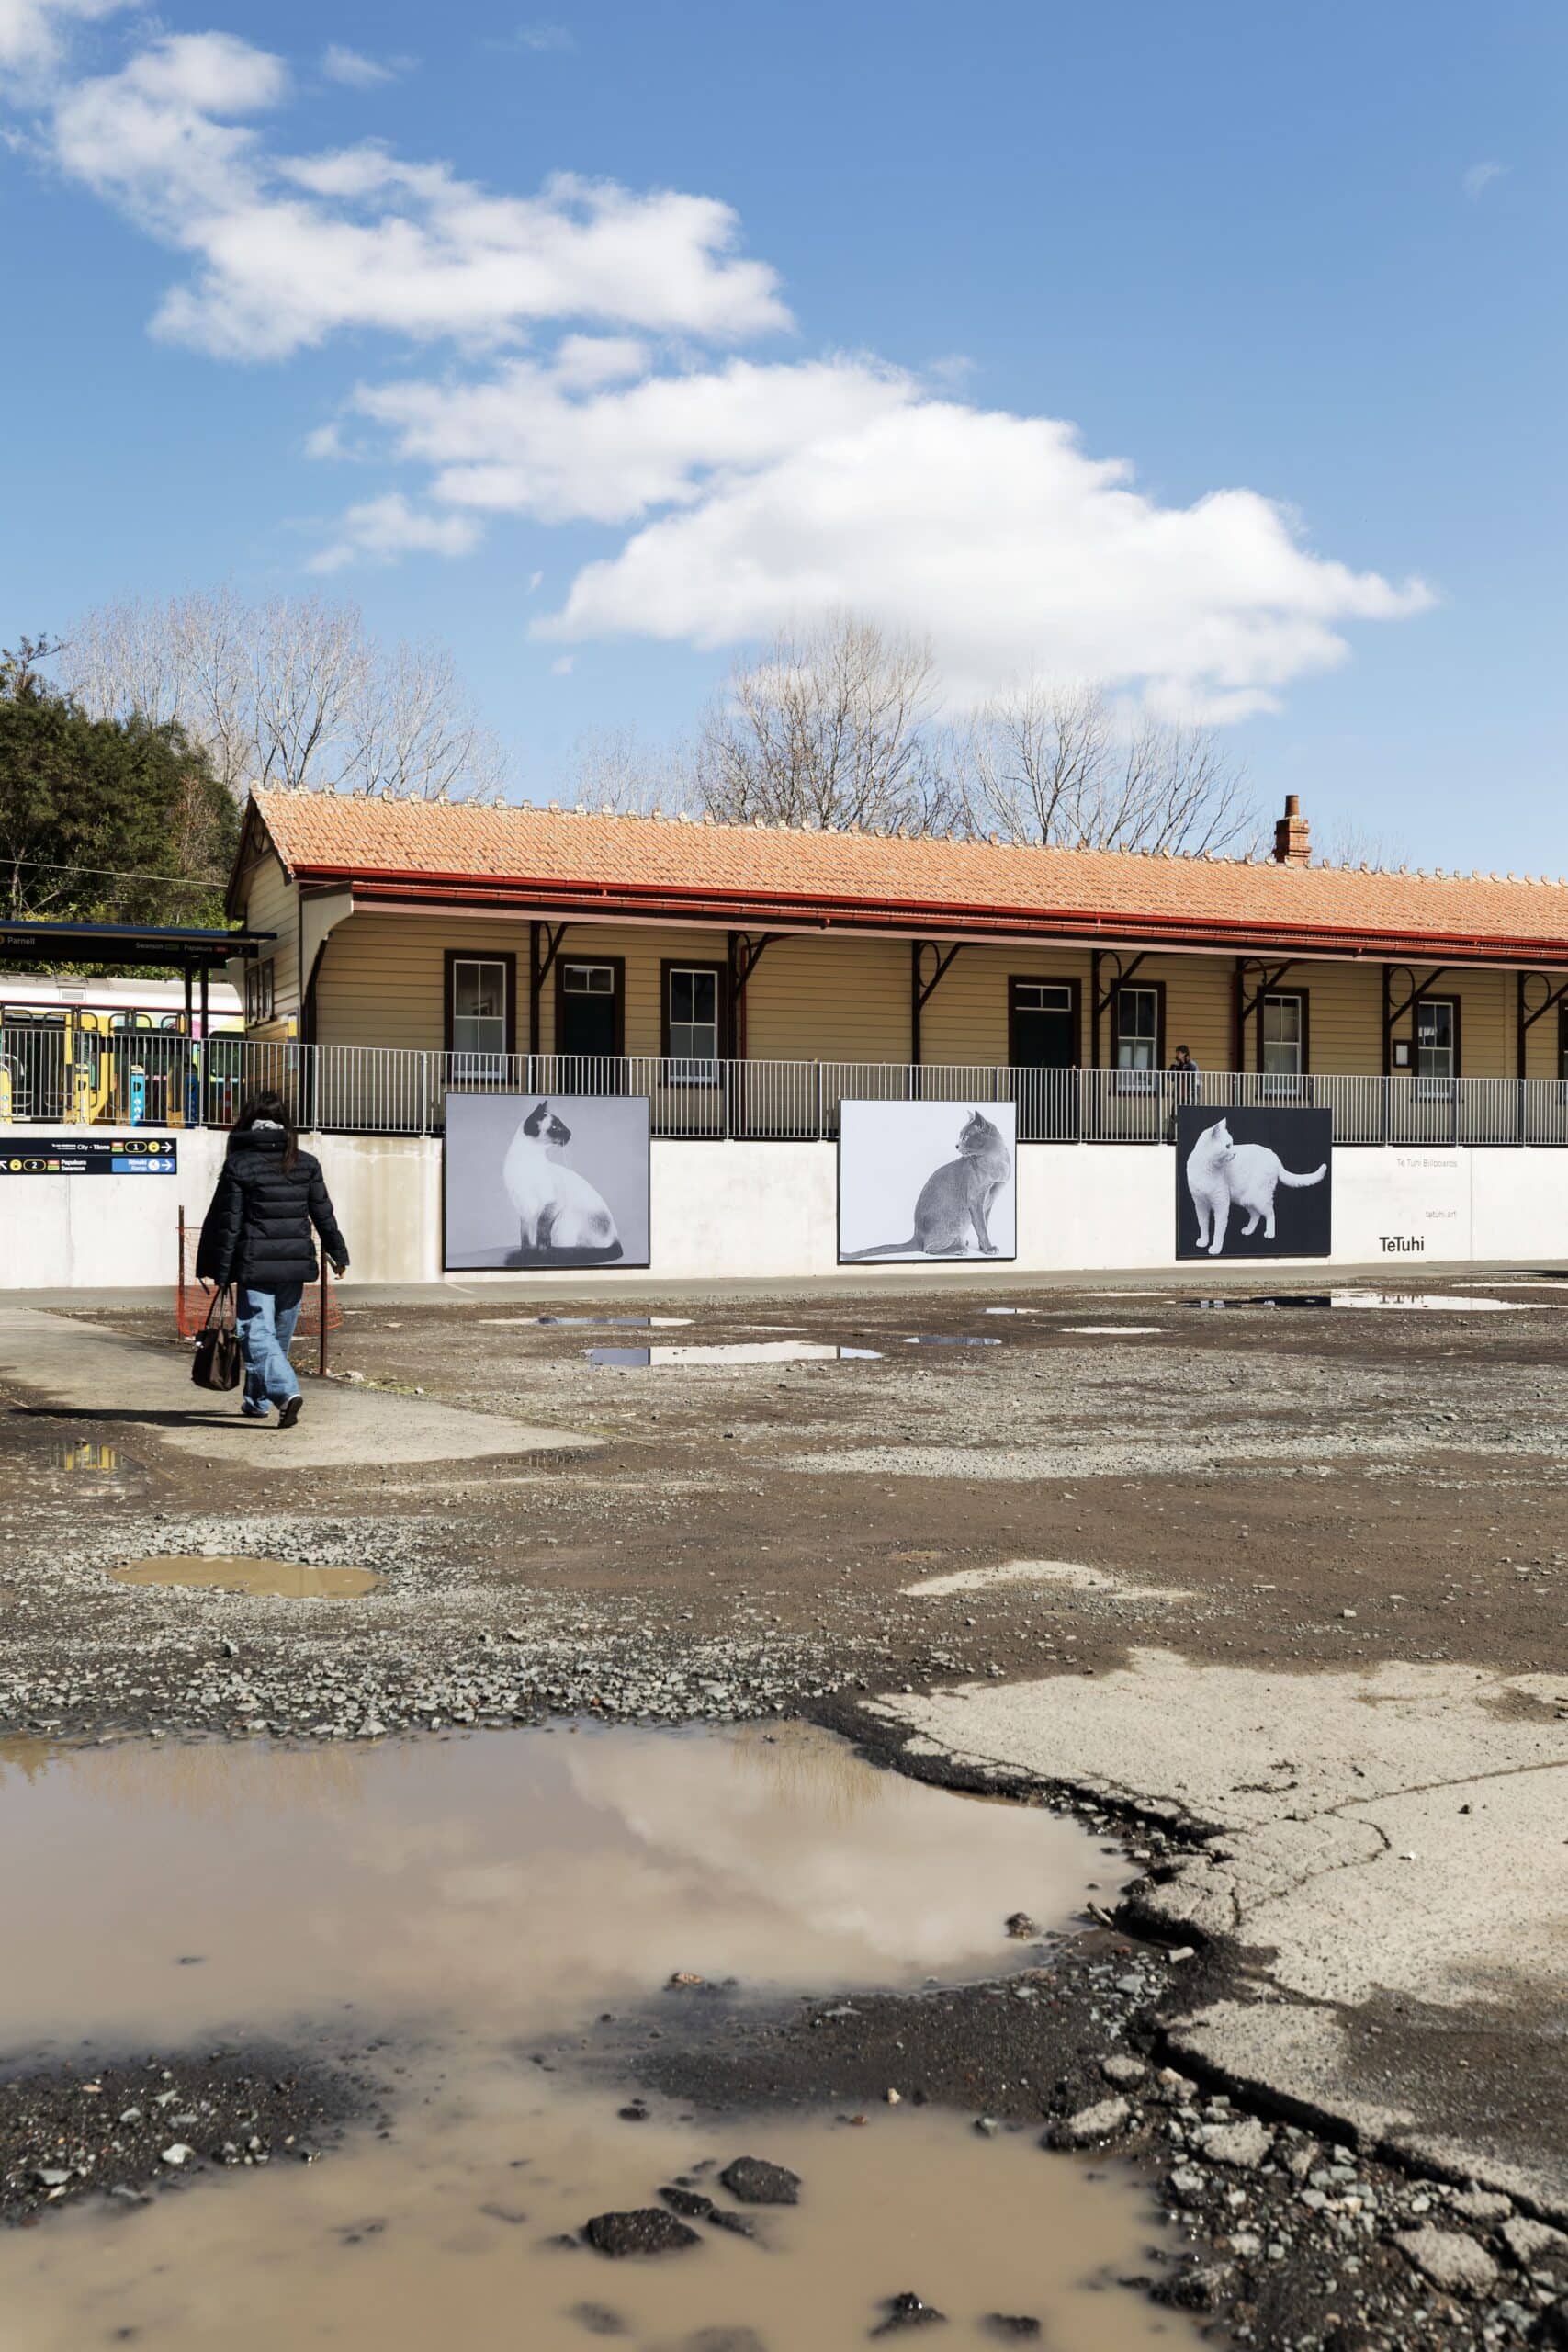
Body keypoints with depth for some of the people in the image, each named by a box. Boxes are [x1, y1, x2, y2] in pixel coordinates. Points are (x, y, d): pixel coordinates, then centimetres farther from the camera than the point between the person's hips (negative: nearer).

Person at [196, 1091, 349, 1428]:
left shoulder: (238, 1164, -6)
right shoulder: (306, 1164, 6)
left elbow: (227, 1221, -6)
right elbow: (323, 1214, 11)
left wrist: (218, 1270, -3)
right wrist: (338, 1253, 22)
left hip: (255, 1266, -4)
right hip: (296, 1263, 5)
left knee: (256, 1332, -5)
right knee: (280, 1333, 15)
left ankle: (286, 1391, -25)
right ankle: (257, 1400, 28)